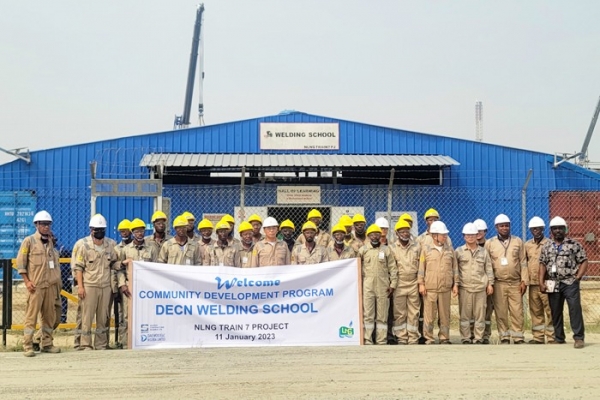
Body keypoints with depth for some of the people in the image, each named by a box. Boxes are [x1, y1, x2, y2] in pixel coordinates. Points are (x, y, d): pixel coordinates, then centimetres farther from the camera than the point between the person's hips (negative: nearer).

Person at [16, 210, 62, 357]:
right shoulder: (29, 241, -2)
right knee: (31, 316, -6)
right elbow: (20, 262, -2)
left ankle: (47, 344, 17)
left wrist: (57, 281, 12)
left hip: (50, 285, 5)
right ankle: (27, 346, -2)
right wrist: (27, 281, -8)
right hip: (35, 286, -5)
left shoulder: (51, 242, 14)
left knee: (49, 316, 8)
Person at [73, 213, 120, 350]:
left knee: (103, 318, 7)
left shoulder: (110, 245, 8)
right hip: (89, 286, -4)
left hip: (106, 287, 4)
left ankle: (101, 345, 15)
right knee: (87, 317, -2)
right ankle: (86, 345, 4)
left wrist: (123, 263, -6)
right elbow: (78, 267, -3)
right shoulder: (85, 245, -4)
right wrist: (80, 286, -9)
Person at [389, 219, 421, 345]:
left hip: (414, 284, 1)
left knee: (414, 313, 3)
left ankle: (413, 339, 8)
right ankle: (401, 338, 7)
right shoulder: (392, 248, 3)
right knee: (399, 313, 0)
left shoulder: (417, 246, 8)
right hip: (399, 284, -1)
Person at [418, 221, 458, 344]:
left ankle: (444, 338, 17)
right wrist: (421, 283, -3)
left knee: (445, 314, 7)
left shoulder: (449, 248, 8)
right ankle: (428, 339, 9)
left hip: (445, 287, 3)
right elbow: (421, 266, 1)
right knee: (429, 314, 0)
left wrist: (455, 283, 8)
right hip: (430, 288, -3)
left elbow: (454, 267, 11)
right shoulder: (426, 248, 0)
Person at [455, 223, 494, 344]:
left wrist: (490, 284, 7)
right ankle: (466, 338, 7)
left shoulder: (483, 251, 12)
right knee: (465, 314, 0)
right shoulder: (459, 251, 6)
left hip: (481, 288, 1)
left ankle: (478, 338, 9)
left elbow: (488, 269, 14)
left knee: (480, 314, 2)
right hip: (464, 288, -1)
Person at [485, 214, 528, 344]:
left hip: (515, 283, 0)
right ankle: (504, 337, 9)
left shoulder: (518, 241, 8)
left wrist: (524, 281, 1)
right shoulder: (489, 243, 5)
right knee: (500, 312, 1)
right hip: (498, 283, 0)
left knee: (517, 312, -2)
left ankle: (518, 337, 4)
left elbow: (523, 262, 7)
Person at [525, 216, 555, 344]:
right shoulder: (527, 245, 12)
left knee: (550, 311, -3)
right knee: (535, 312, 9)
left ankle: (551, 337, 3)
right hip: (532, 284, 5)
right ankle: (538, 337, 16)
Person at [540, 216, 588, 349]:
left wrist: (577, 277, -10)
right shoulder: (547, 247, 11)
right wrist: (541, 282, 2)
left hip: (570, 283, -4)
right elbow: (542, 264, 11)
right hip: (553, 284, 4)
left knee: (575, 309, -11)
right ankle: (558, 338, 18)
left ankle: (579, 337, -7)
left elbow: (584, 262, -1)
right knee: (555, 312, 9)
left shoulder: (574, 244, 0)